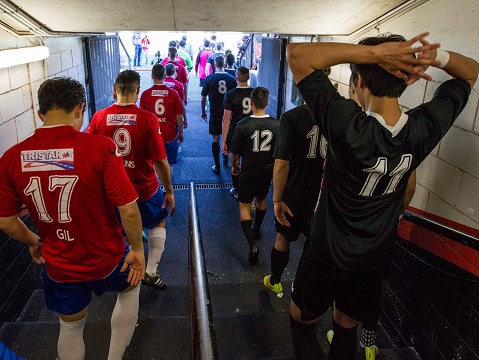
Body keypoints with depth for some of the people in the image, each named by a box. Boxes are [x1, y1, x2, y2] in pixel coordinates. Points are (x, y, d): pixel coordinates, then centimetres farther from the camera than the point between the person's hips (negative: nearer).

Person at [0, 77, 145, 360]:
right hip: (107, 259, -2)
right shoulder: (100, 147, -23)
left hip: (58, 266, 3)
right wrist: (137, 249, -7)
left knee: (71, 327, 28)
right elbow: (128, 210, -24)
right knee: (131, 286, 32)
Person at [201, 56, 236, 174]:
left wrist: (203, 111, 10)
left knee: (215, 139, 5)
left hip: (215, 114, -2)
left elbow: (203, 98, -4)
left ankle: (217, 167, 7)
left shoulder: (209, 78, -7)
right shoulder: (231, 79, -3)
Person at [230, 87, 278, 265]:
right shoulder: (275, 124, -9)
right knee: (261, 199, 27)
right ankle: (256, 230, 45)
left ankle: (253, 245, -8)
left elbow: (234, 152, -10)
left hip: (248, 172, -3)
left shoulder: (243, 125, -18)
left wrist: (234, 165, 11)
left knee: (244, 206, 7)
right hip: (268, 172, 4)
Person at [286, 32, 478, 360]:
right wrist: (436, 56, -18)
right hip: (376, 258, 5)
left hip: (328, 256, -4)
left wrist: (372, 52, -32)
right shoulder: (426, 128, -16)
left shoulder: (349, 127, -32)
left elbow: (296, 53, -27)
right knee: (347, 327, 27)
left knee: (302, 321, 22)